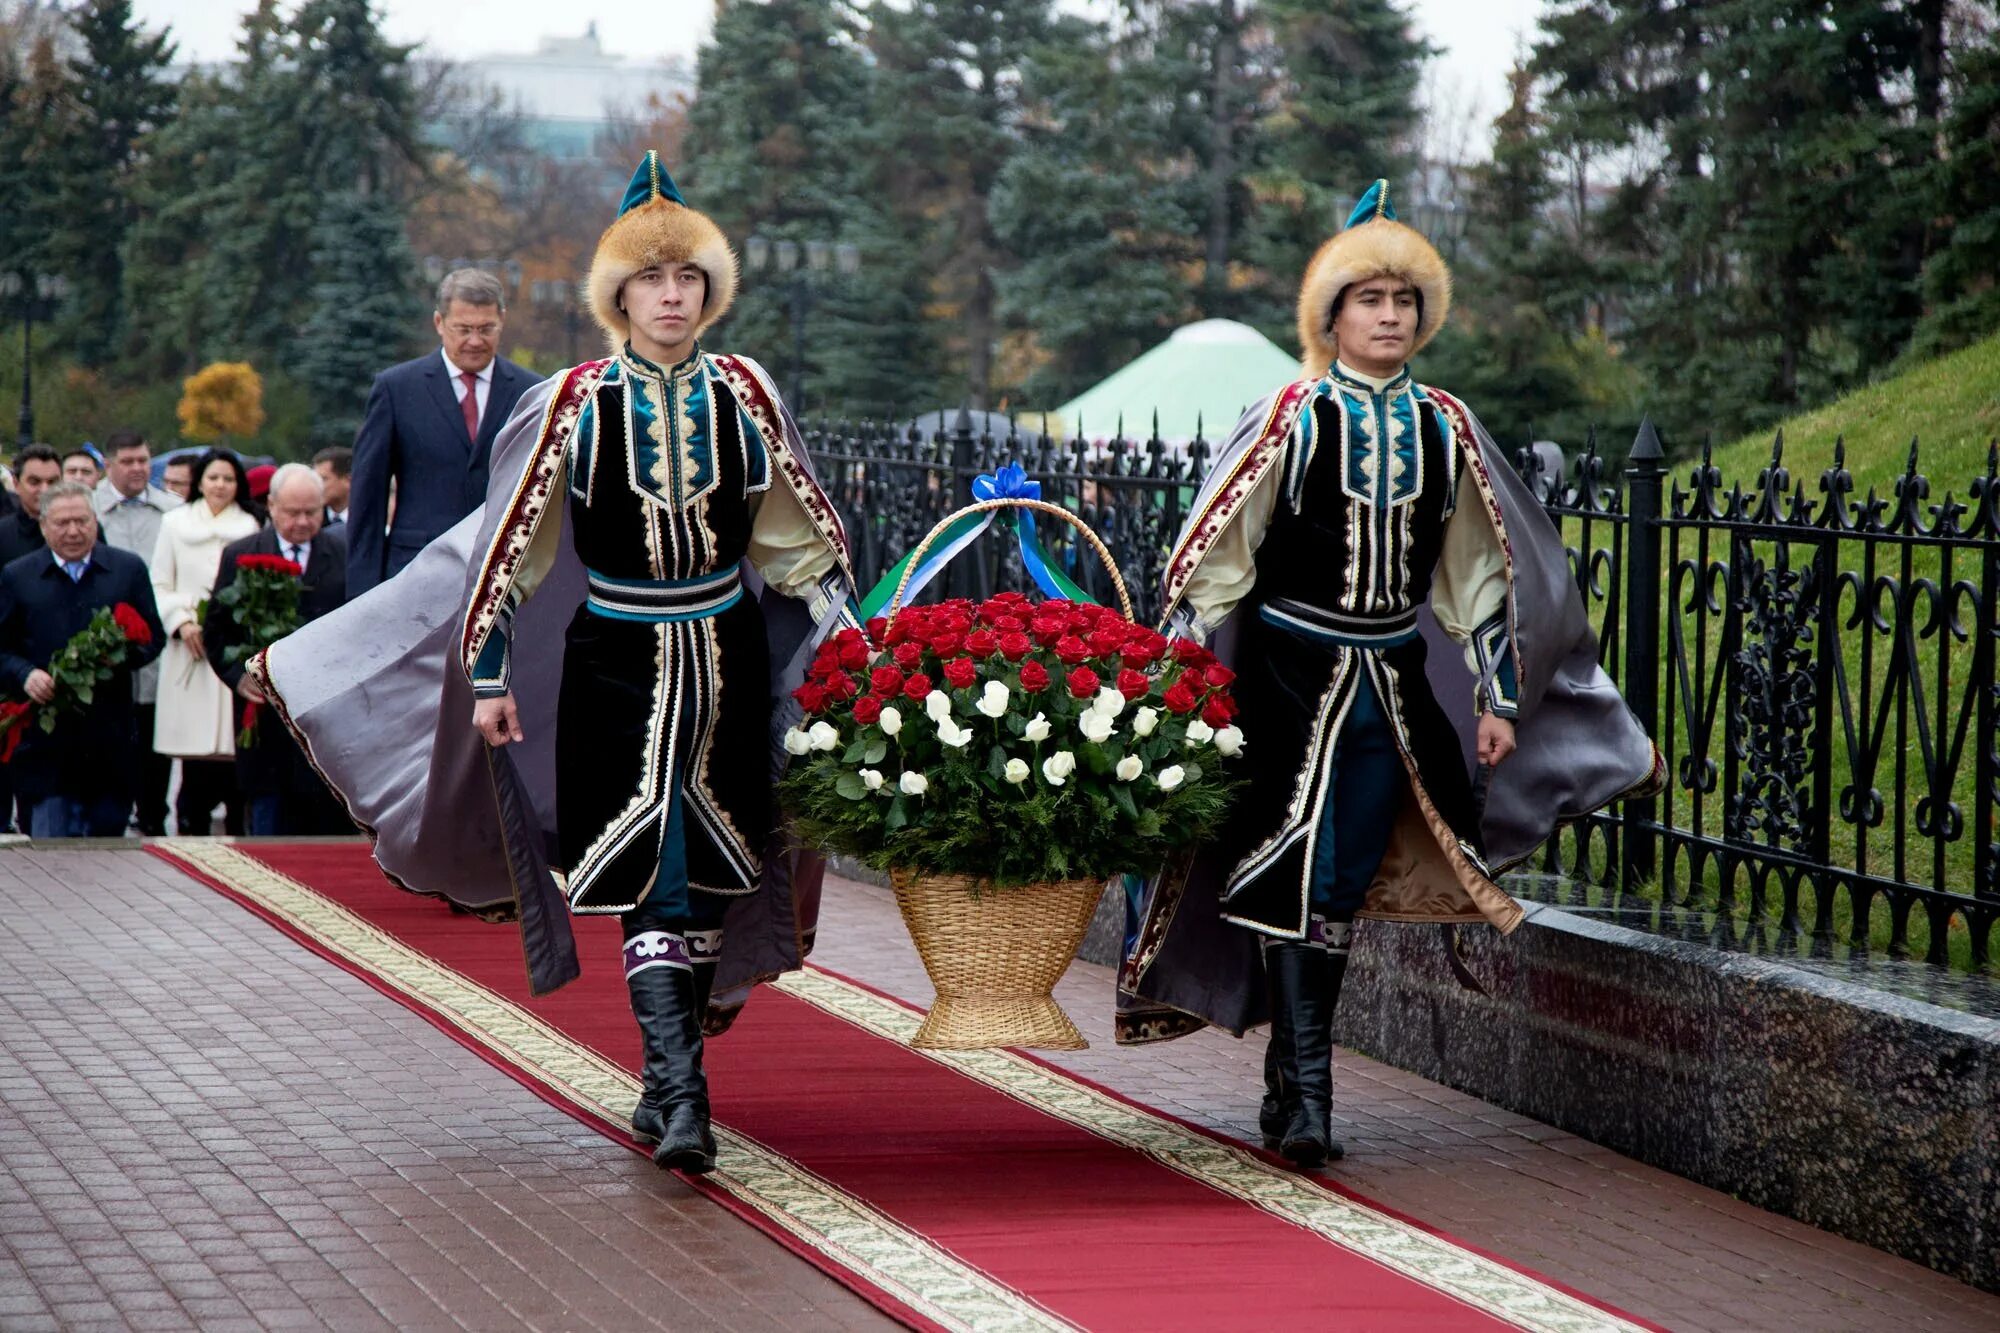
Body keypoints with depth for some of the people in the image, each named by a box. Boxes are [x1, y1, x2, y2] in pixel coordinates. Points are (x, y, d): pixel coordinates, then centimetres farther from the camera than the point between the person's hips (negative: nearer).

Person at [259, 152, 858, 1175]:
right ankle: (682, 1098, -13)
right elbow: (513, 548, 0)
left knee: (708, 881, 6)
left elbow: (803, 534, 12)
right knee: (650, 882, -10)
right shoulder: (577, 403, -6)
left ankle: (668, 1077, 23)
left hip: (728, 662, 3)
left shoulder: (743, 394, 1)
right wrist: (489, 674, -1)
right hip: (617, 666, -3)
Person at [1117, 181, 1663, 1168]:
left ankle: (1292, 1084, 19)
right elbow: (1216, 557, -2)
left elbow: (1479, 570, 14)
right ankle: (1304, 1096, -7)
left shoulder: (1444, 428, 6)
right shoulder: (1292, 419, -5)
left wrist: (1496, 697, 12)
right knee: (1293, 879, -8)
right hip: (1291, 674, -4)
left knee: (1344, 882, 7)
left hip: (1395, 681, 4)